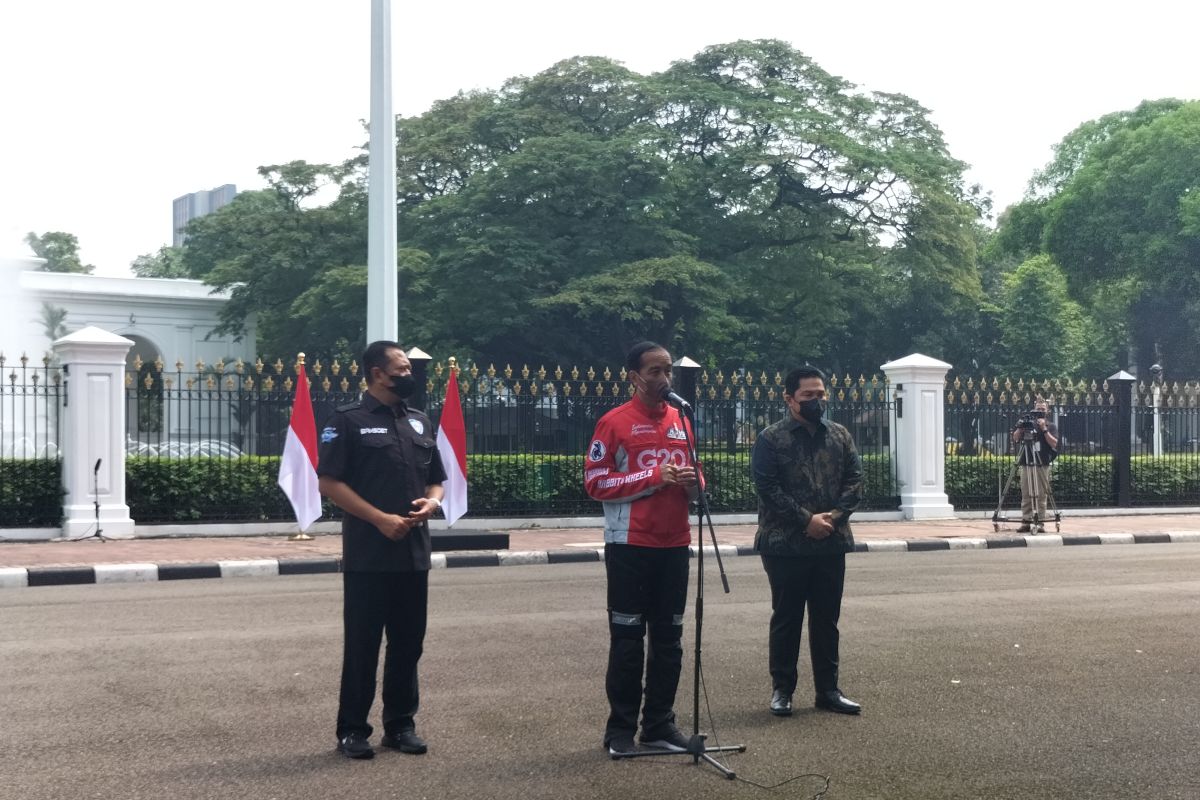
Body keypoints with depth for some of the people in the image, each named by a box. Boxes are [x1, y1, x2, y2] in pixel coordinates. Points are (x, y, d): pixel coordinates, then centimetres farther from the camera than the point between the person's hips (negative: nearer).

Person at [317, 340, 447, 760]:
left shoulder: (419, 422, 14)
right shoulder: (348, 420, -5)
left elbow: (436, 480, 21)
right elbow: (329, 482, -11)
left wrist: (432, 501, -3)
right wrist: (380, 518, -17)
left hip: (413, 552, 6)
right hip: (368, 555, -6)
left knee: (408, 642, 11)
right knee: (362, 644, 1)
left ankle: (400, 724, 22)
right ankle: (352, 729, 11)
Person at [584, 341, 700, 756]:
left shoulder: (682, 422, 13)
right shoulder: (614, 422, -4)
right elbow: (595, 481, -9)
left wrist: (690, 481, -2)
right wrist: (652, 477, -16)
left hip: (674, 545, 5)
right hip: (630, 546, -5)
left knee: (668, 638, 8)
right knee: (628, 638, 0)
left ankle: (660, 723, 18)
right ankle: (620, 728, 9)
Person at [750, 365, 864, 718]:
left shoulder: (840, 436, 9)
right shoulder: (772, 438, -5)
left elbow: (854, 480, 6)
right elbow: (767, 487, -12)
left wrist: (835, 515, -10)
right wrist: (806, 519, -16)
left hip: (831, 544, 4)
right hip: (785, 545, -4)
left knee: (827, 619, 11)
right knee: (786, 619, 5)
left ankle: (828, 689, 20)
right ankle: (781, 689, 15)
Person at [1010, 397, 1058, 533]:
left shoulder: (1051, 426, 8)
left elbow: (1054, 443, -4)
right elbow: (1015, 438, 7)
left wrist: (1044, 429, -11)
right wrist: (1021, 428, -9)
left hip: (1042, 465, -2)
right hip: (1026, 464, 2)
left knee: (1041, 495, -4)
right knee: (1026, 495, 1)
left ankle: (1040, 523, -3)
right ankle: (1026, 522, 3)